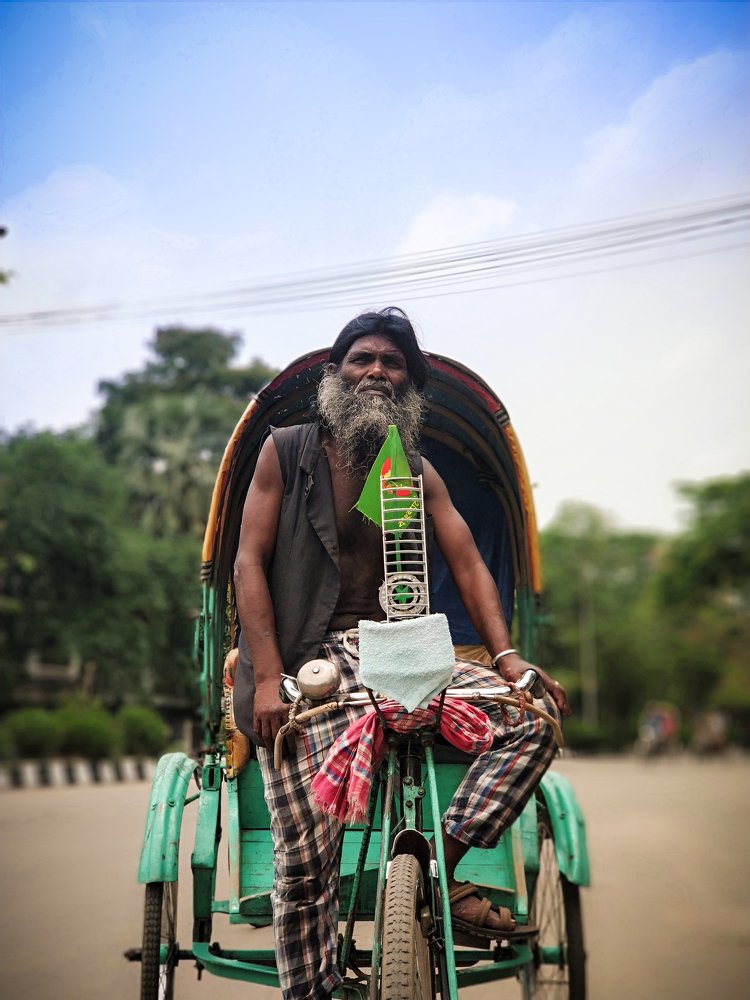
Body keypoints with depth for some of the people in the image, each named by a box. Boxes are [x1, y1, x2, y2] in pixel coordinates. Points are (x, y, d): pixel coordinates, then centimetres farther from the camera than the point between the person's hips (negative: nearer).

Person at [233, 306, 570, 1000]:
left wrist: (506, 657, -9)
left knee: (537, 714, -12)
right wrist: (267, 678, -13)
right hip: (307, 661, -4)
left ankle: (438, 875, -3)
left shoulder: (419, 471, 14)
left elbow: (468, 564, 8)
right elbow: (249, 561, -2)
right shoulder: (286, 451, 4)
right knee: (306, 856, -13)